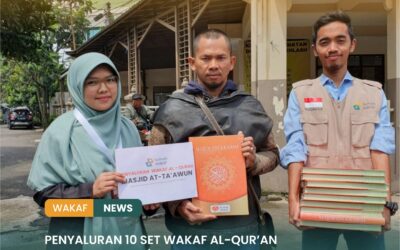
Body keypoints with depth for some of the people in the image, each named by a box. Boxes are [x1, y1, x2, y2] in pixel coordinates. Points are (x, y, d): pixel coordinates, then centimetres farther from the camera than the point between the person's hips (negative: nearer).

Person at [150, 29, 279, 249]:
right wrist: (177, 204, -16)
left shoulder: (250, 107, 5)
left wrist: (255, 162, -10)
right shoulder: (172, 110, -3)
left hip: (243, 226, 3)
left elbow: (272, 153, 11)